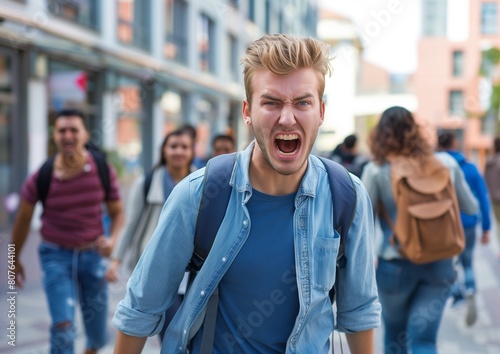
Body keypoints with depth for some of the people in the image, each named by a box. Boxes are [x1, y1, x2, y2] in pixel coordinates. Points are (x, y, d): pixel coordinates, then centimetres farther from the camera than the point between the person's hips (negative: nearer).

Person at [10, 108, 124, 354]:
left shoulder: (103, 171, -11)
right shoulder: (41, 177, -13)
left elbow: (117, 212, 0)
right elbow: (23, 219, 3)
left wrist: (113, 239, -21)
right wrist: (15, 259, 13)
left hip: (93, 254, 2)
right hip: (56, 255, -2)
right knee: (63, 328, -15)